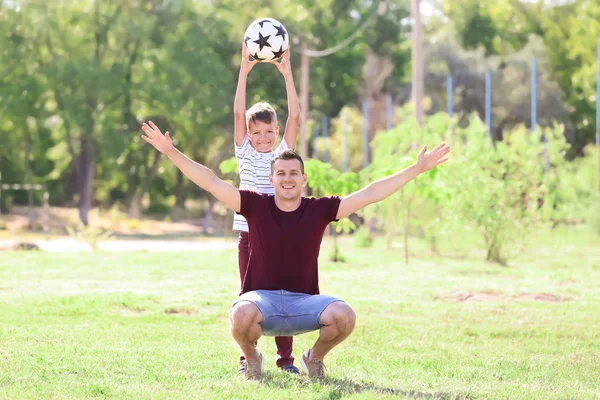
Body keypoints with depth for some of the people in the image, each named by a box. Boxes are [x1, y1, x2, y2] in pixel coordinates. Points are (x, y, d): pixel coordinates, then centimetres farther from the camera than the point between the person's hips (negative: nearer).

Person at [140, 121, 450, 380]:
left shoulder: (319, 210, 1)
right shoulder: (255, 206, -1)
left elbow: (370, 194, 0)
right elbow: (211, 182, -5)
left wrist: (417, 169, -3)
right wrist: (172, 153, -12)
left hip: (304, 302, 1)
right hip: (261, 297, -1)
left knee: (344, 316, -29)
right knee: (242, 314, -38)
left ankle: (315, 357, 7)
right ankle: (251, 358, 1)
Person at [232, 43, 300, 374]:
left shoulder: (283, 153, 6)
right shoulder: (245, 153, 6)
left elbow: (295, 116, -3)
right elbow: (238, 113, -3)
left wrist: (286, 73, -10)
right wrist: (244, 72, -11)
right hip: (249, 233, 0)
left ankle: (285, 357, 6)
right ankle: (247, 357, 9)